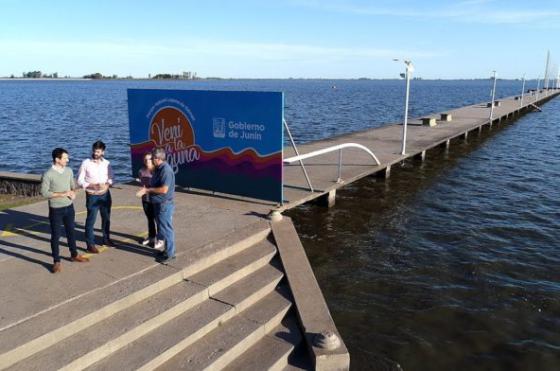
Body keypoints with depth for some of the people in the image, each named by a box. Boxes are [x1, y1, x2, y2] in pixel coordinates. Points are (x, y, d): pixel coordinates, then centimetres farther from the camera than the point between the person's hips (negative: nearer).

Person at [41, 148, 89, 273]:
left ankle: (74, 255, 34)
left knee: (71, 232, 18)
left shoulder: (69, 171, 2)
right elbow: (44, 193, -17)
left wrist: (73, 193, -9)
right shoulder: (48, 174, -16)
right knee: (55, 235, 5)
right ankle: (56, 261, 15)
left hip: (69, 207, 6)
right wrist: (62, 194, -21)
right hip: (56, 209, -5)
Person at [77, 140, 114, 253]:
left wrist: (107, 185, -15)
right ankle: (90, 244, 11)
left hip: (105, 194, 4)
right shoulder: (86, 163, -10)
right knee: (91, 220, 1)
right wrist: (91, 186, -22)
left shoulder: (107, 163, -1)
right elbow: (80, 180, -8)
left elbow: (111, 178, 6)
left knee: (106, 218, 16)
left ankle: (106, 239, 34)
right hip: (92, 196, -4)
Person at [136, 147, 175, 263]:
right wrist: (146, 189, 5)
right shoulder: (158, 169, 10)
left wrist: (148, 189, -17)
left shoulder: (166, 170, -21)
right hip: (158, 204, 10)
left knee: (166, 229, -1)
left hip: (165, 205, -10)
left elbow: (164, 189, -26)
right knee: (162, 228, 17)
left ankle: (170, 254, 9)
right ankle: (168, 250, 28)